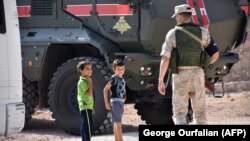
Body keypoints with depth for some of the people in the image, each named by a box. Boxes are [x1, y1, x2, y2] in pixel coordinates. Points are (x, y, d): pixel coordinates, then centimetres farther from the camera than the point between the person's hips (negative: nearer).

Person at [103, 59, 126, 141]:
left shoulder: (122, 79, 14)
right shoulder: (114, 78, -10)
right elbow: (105, 89, -12)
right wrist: (107, 103, -15)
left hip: (121, 102, 8)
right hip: (115, 101, -8)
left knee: (116, 123, 10)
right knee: (117, 122, -12)